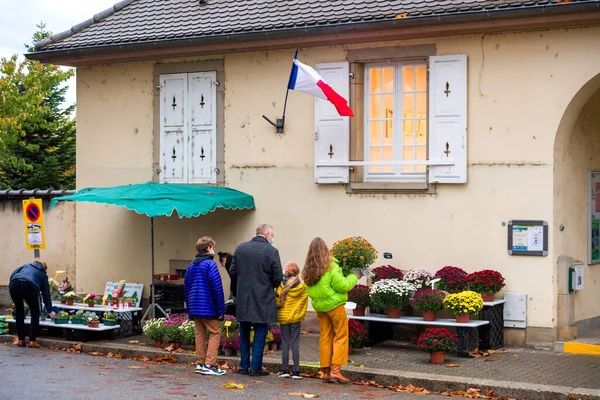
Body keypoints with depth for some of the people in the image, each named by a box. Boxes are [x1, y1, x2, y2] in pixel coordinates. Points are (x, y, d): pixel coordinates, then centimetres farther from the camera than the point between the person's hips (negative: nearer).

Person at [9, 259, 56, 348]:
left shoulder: (26, 266, 36)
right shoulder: (43, 274, 30)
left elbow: (13, 275, 20)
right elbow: (46, 293, 26)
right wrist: (50, 311, 29)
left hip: (14, 284, 2)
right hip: (30, 286, -2)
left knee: (19, 311, 24)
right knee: (35, 312, 21)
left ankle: (21, 340, 23)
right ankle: (32, 341, 14)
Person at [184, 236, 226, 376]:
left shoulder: (191, 265, 13)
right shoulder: (210, 264, -10)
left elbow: (186, 287, 16)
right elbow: (217, 288, -14)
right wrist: (221, 310, -11)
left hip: (194, 308, 7)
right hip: (208, 307, -7)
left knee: (199, 334, 12)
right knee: (215, 333, -1)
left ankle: (200, 364, 12)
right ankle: (209, 365, -7)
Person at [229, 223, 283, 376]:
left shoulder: (240, 248, 4)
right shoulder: (271, 251, -10)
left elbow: (233, 272, 6)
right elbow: (278, 277, -10)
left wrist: (236, 293, 17)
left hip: (243, 299, 4)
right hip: (263, 300, -4)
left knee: (244, 334, 15)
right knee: (260, 335, 3)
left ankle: (244, 366, 17)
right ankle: (255, 368, 3)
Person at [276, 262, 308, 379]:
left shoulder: (281, 286, -9)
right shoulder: (302, 287, -4)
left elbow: (278, 302, -10)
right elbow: (305, 303, 1)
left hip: (284, 317, -1)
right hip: (296, 318, 1)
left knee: (285, 344, 5)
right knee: (295, 344, 3)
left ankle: (285, 370, 5)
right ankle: (296, 371, 1)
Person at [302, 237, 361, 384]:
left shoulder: (308, 270, 2)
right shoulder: (331, 267, -17)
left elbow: (310, 290, 6)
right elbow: (343, 286, -15)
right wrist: (354, 277, -2)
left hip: (319, 306, 6)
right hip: (334, 305, -6)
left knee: (325, 337, 11)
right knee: (341, 336, 2)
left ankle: (325, 371, 12)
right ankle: (335, 370, -4)